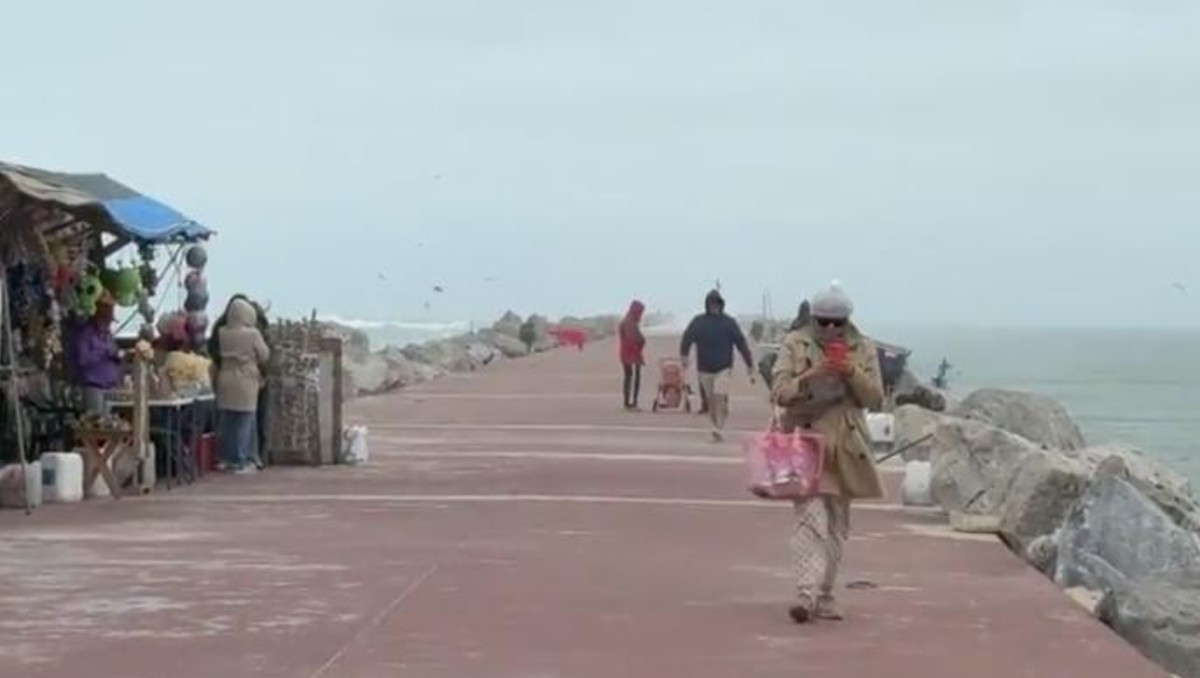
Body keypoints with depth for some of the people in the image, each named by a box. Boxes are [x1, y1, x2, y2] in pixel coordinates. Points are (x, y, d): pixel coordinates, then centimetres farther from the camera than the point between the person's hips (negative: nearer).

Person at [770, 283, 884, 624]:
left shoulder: (863, 349, 6)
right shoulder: (794, 345, 0)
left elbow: (875, 398, 1)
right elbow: (779, 393, -4)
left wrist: (853, 373, -16)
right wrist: (810, 377, -20)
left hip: (845, 447, 4)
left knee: (837, 525, 10)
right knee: (811, 518, -17)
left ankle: (824, 596, 20)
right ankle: (807, 595, -25)